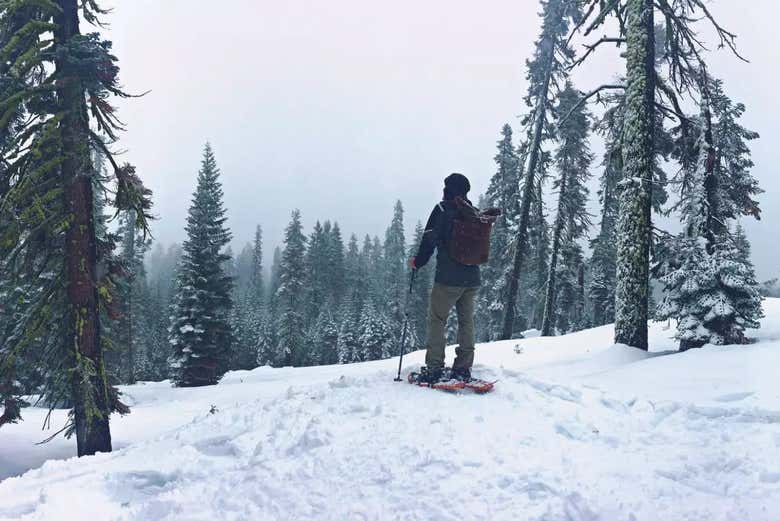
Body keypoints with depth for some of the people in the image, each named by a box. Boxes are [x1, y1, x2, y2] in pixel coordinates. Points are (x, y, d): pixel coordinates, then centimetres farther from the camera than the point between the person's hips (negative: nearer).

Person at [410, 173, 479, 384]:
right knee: (467, 321, 11)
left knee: (437, 320, 1)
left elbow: (430, 240, -9)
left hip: (448, 278, -5)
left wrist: (418, 261, 3)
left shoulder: (443, 209, -6)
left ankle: (434, 368, -4)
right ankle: (464, 368, 11)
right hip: (473, 277, 6)